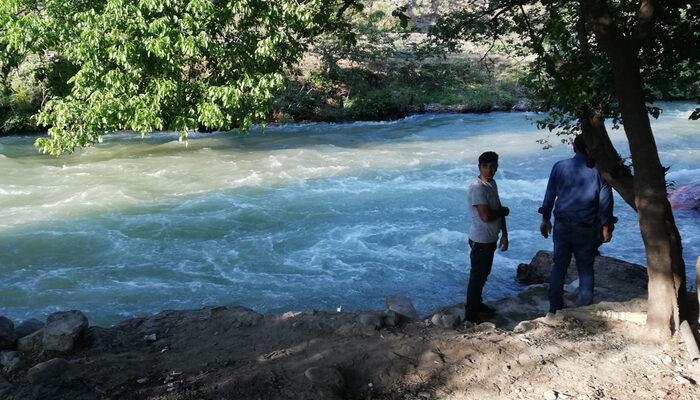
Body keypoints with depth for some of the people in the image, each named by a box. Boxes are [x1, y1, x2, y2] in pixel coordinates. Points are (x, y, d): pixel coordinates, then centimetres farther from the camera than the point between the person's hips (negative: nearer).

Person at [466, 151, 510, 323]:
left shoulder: (492, 183, 7)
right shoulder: (477, 187, -23)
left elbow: (499, 210, 14)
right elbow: (486, 216, -30)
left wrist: (504, 234, 12)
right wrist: (504, 211, -11)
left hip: (490, 239, 9)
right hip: (480, 240, -9)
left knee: (484, 274, 22)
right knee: (477, 276, 1)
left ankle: (477, 303, 38)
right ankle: (470, 313, 12)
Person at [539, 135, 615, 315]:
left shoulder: (560, 166, -1)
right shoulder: (598, 170, -6)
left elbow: (550, 194, 4)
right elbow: (605, 200, -3)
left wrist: (545, 219, 14)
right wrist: (606, 226, 5)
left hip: (562, 225, 2)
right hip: (586, 229, -2)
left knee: (559, 265, 12)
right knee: (586, 269, 10)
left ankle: (555, 307, 16)